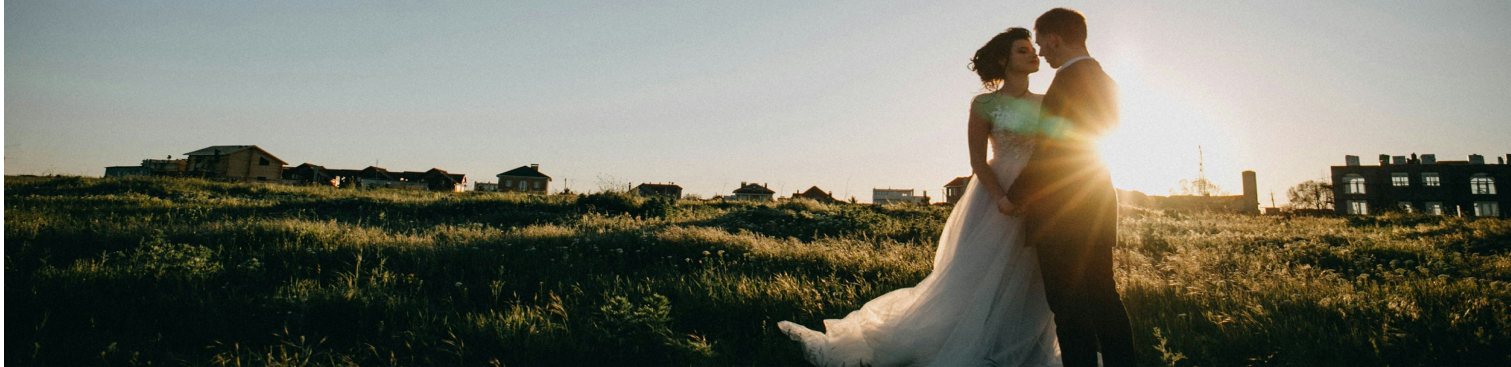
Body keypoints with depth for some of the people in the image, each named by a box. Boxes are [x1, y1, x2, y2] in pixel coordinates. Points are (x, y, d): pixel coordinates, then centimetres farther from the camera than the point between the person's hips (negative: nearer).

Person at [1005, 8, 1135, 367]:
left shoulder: (1068, 79, -15)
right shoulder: (1105, 83, 13)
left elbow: (1049, 150, -17)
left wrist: (1014, 196, -8)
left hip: (1063, 215, -9)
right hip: (1098, 210, 9)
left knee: (1070, 307, -4)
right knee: (1103, 297, 15)